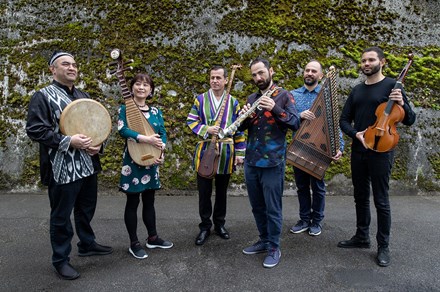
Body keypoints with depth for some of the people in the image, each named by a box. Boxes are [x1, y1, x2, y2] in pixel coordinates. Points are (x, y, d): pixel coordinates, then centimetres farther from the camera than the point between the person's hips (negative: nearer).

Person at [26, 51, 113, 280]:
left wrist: (98, 144, -2)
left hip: (88, 165, 7)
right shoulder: (43, 96, -8)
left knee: (87, 209, 20)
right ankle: (60, 259, 23)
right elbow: (35, 130, -15)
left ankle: (87, 244, 40)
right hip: (62, 169, -6)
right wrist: (68, 141, -24)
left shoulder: (83, 96, 13)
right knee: (61, 216, 7)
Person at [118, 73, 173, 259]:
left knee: (149, 201, 15)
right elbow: (122, 130, -21)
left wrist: (161, 152, -14)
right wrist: (146, 139, -28)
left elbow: (163, 133, 3)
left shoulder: (155, 111, 9)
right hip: (133, 161, -5)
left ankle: (152, 238, 29)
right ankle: (134, 243, 17)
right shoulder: (125, 108, -5)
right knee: (132, 202, 5)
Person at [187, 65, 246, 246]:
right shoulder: (200, 99, 2)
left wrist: (240, 153, 1)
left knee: (222, 191, 13)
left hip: (226, 153, 1)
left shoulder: (233, 102, 5)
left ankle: (219, 224, 30)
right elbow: (191, 121, 1)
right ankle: (205, 226, 22)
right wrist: (206, 130, -17)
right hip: (205, 152, -1)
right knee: (204, 192, 6)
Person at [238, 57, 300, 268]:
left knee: (272, 207, 2)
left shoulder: (284, 95, -3)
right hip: (251, 161, 6)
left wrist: (275, 109, -25)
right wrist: (245, 117, -11)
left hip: (272, 162, -6)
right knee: (257, 206, 15)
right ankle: (264, 240, 32)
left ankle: (274, 248, 17)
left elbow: (296, 123, -12)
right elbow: (242, 127, 12)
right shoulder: (251, 98, 13)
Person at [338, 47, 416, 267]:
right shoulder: (357, 90, 11)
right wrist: (356, 134, -11)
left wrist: (402, 104, -24)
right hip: (358, 152, 5)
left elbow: (410, 121, -3)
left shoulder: (391, 86, -4)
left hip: (380, 152, -5)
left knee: (381, 201, 2)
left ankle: (383, 246, 17)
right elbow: (344, 120, 9)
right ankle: (362, 237, 30)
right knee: (360, 197, 14)